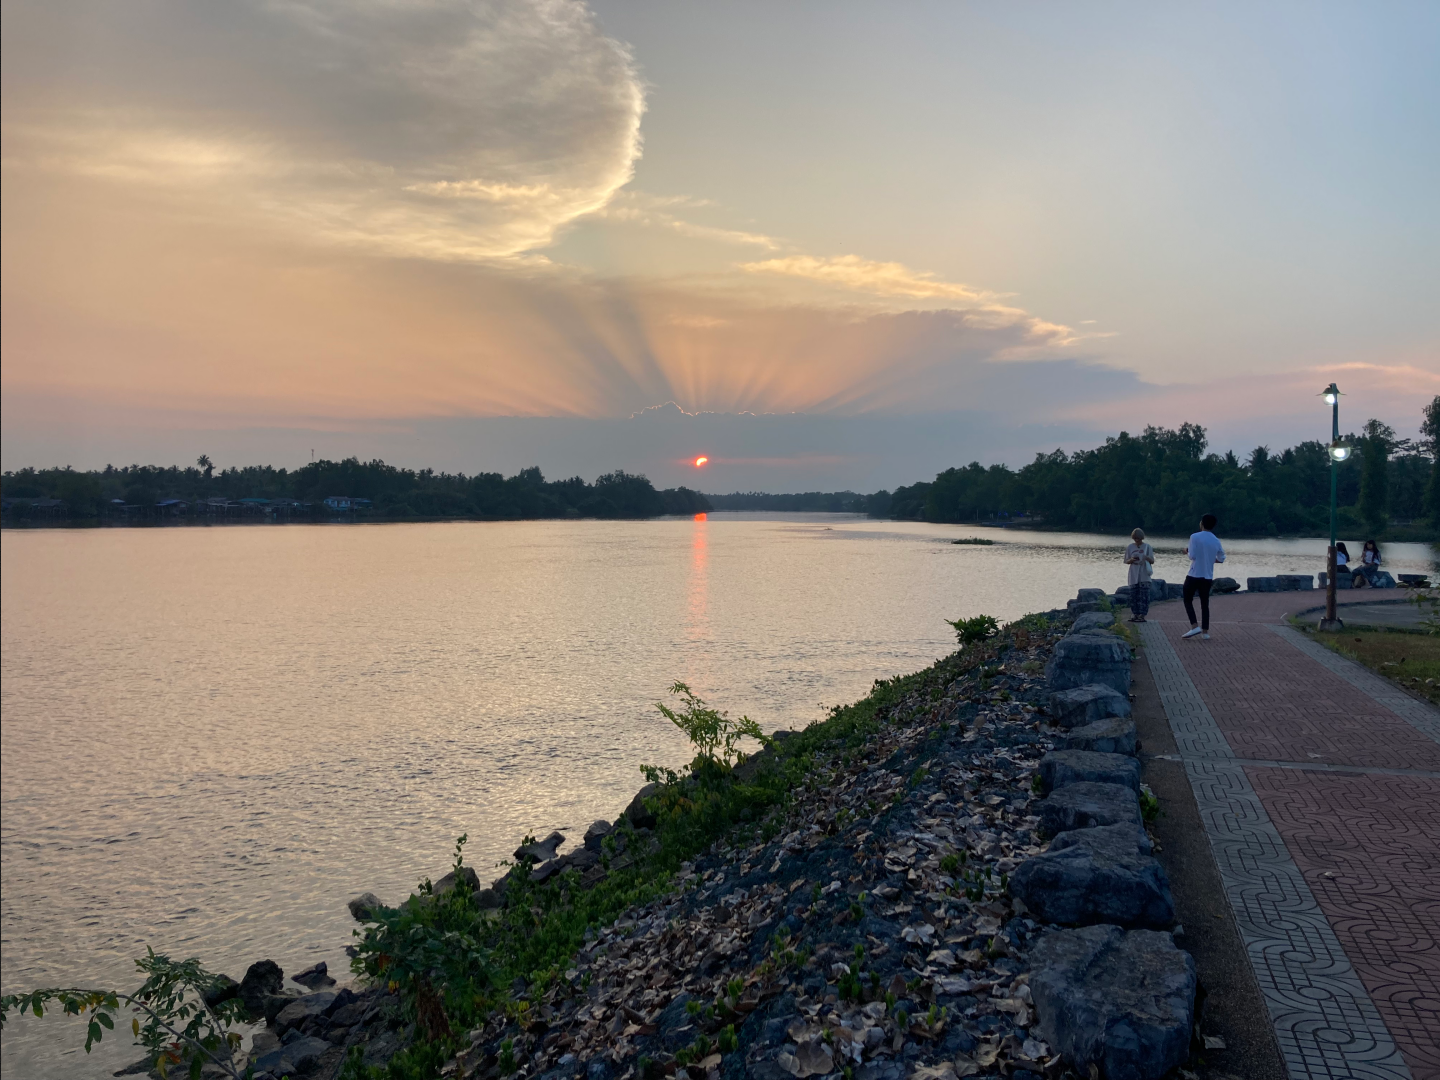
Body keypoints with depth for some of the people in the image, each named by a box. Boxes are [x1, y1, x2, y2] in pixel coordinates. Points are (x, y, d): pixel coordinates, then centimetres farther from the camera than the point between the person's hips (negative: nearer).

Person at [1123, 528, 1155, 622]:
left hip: (1144, 577, -2)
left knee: (1144, 596, -7)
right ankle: (1134, 614, 14)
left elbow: (1152, 561, 1)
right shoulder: (1130, 547, 7)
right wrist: (1131, 560, -12)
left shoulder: (1147, 547, 2)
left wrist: (1147, 558, -21)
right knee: (1134, 595, 3)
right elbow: (1126, 561, 10)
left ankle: (1142, 615, -4)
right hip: (1134, 576, 2)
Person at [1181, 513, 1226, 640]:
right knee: (1205, 604, 10)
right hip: (1208, 576, 4)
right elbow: (1221, 559, 13)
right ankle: (1205, 632, 7)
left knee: (1187, 600, 9)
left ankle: (1194, 627, -6)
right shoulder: (1216, 540, 5)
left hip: (1194, 575, -4)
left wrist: (1186, 550, 7)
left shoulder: (1195, 536, -11)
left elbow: (1192, 556, -13)